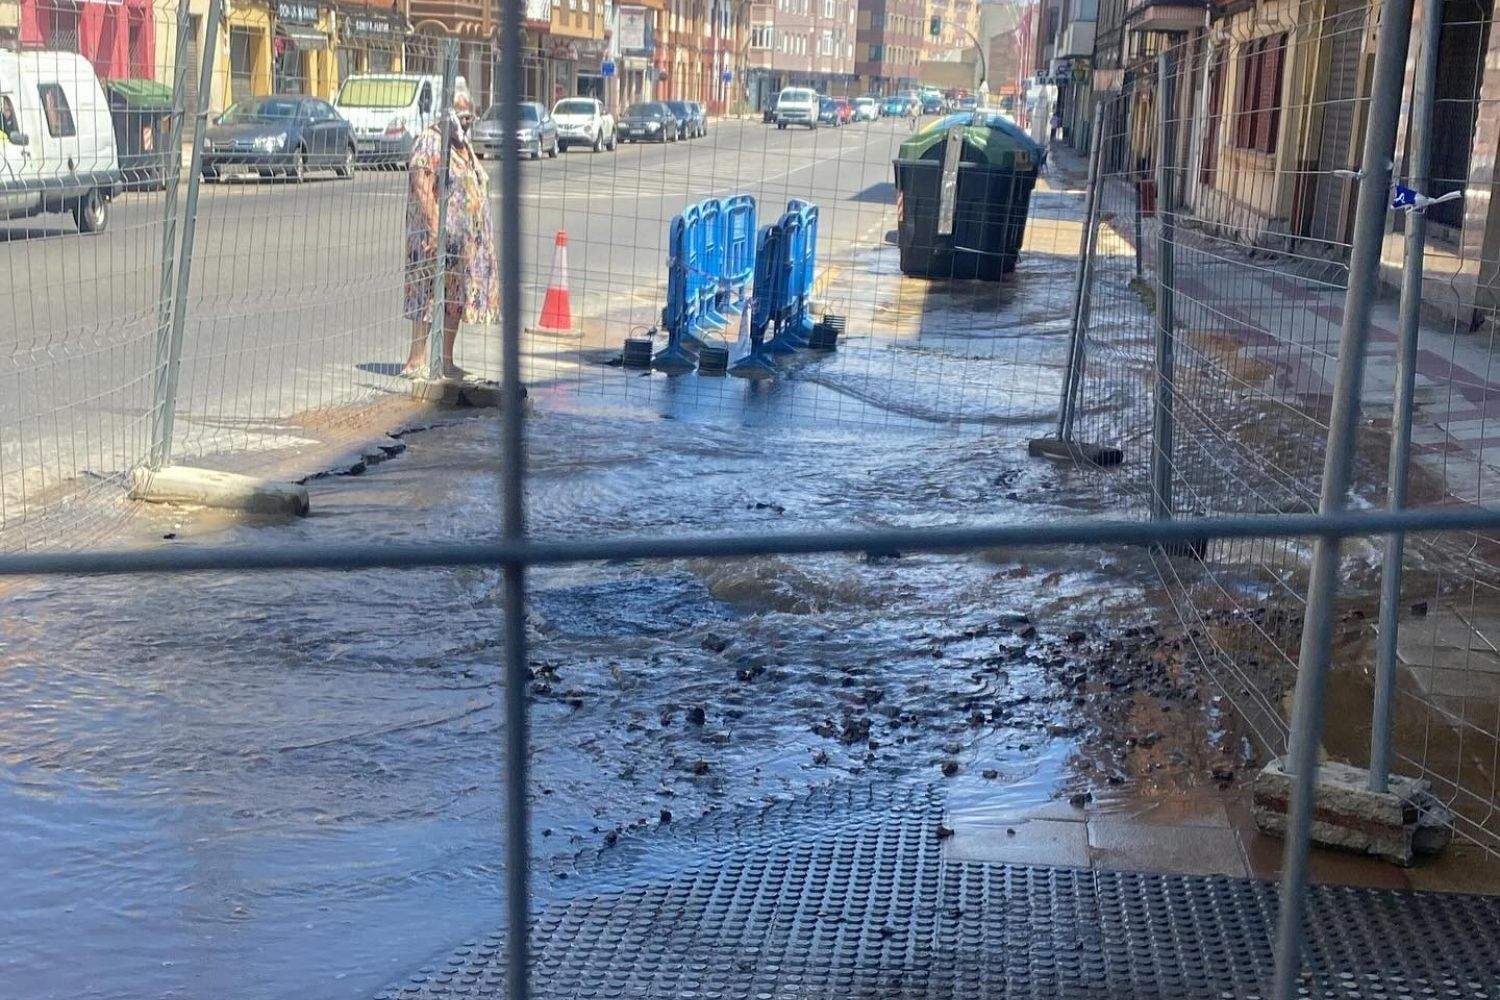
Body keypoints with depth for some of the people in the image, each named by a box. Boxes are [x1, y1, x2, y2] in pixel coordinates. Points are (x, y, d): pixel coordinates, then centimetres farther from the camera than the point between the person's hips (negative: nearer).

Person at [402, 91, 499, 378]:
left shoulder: (462, 145, 19)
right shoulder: (430, 143, -10)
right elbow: (422, 190, -18)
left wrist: (480, 234, 21)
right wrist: (434, 230, -26)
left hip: (465, 238, 9)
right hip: (439, 234, -9)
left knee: (455, 300, 9)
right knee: (429, 296, -9)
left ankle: (446, 361, 15)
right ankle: (416, 360, -8)